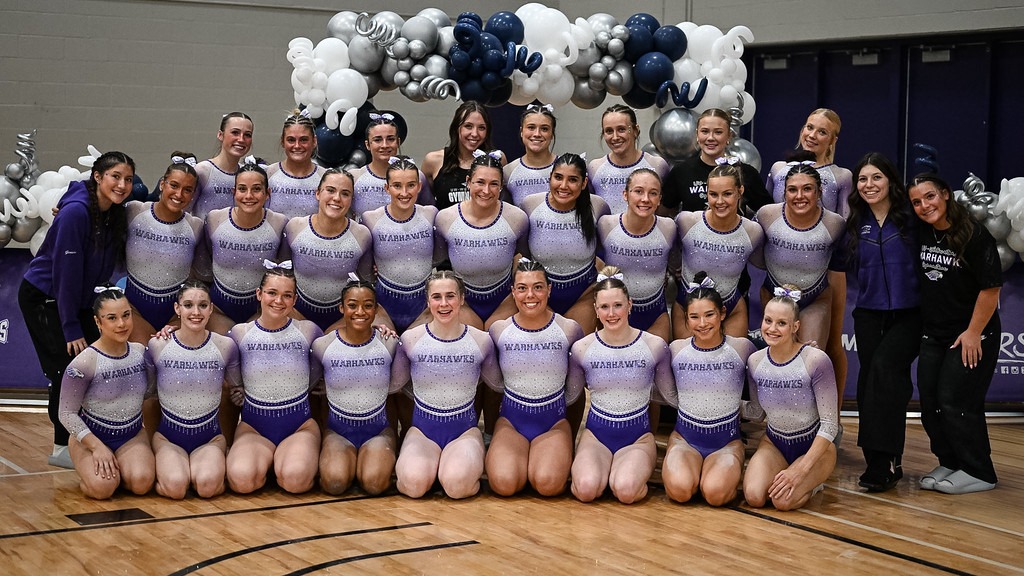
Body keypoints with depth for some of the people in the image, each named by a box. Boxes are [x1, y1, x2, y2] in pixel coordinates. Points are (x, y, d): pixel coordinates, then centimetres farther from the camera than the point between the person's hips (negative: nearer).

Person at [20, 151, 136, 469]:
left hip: (76, 299, 8)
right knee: (68, 369, -11)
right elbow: (66, 272, -25)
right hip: (43, 297, -7)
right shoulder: (76, 212, -25)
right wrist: (71, 328, -24)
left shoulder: (116, 215, -2)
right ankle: (62, 448, 0)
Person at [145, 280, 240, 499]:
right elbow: (148, 392, 9)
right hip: (169, 435, 0)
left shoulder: (226, 346, -5)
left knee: (207, 485, -30)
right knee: (175, 486, -29)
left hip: (210, 436, 0)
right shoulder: (157, 346, -7)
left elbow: (236, 390, 12)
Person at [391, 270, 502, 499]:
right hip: (423, 428, 1)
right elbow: (394, 383, 10)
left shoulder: (481, 341, -1)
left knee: (457, 484, -33)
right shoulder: (411, 339, -2)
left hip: (464, 429, 0)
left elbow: (497, 384, 15)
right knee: (414, 483, -31)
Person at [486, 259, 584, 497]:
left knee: (548, 483, -28)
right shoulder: (499, 330, -1)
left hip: (553, 420, 0)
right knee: (504, 483, -26)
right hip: (511, 418, 1)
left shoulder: (569, 329, -4)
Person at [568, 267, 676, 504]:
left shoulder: (655, 346, -5)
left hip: (637, 435, -1)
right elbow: (569, 396, 12)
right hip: (596, 433, 1)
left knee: (626, 491, -31)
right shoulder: (581, 348, -2)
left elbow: (670, 395, 9)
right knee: (586, 489, -30)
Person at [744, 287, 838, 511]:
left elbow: (830, 424, -20)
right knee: (754, 496, -23)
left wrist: (801, 469, -25)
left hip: (813, 445, -4)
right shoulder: (755, 361, -6)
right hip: (774, 442, 4)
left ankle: (812, 482, 7)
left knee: (783, 500, -27)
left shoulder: (816, 360, -22)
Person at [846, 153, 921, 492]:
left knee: (884, 366, -23)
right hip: (869, 315, 5)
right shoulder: (855, 225, 8)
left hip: (908, 315, -5)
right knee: (870, 381, 1)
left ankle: (885, 460, -21)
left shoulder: (912, 218, -5)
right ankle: (881, 463, 11)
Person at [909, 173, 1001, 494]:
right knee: (930, 402, 6)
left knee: (954, 402, -9)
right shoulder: (923, 235, 2)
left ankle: (978, 473, 3)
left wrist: (974, 332, -16)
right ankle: (950, 464, 20)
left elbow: (991, 287, -17)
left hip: (972, 335, -7)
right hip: (934, 334, 7)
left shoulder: (975, 236, -17)